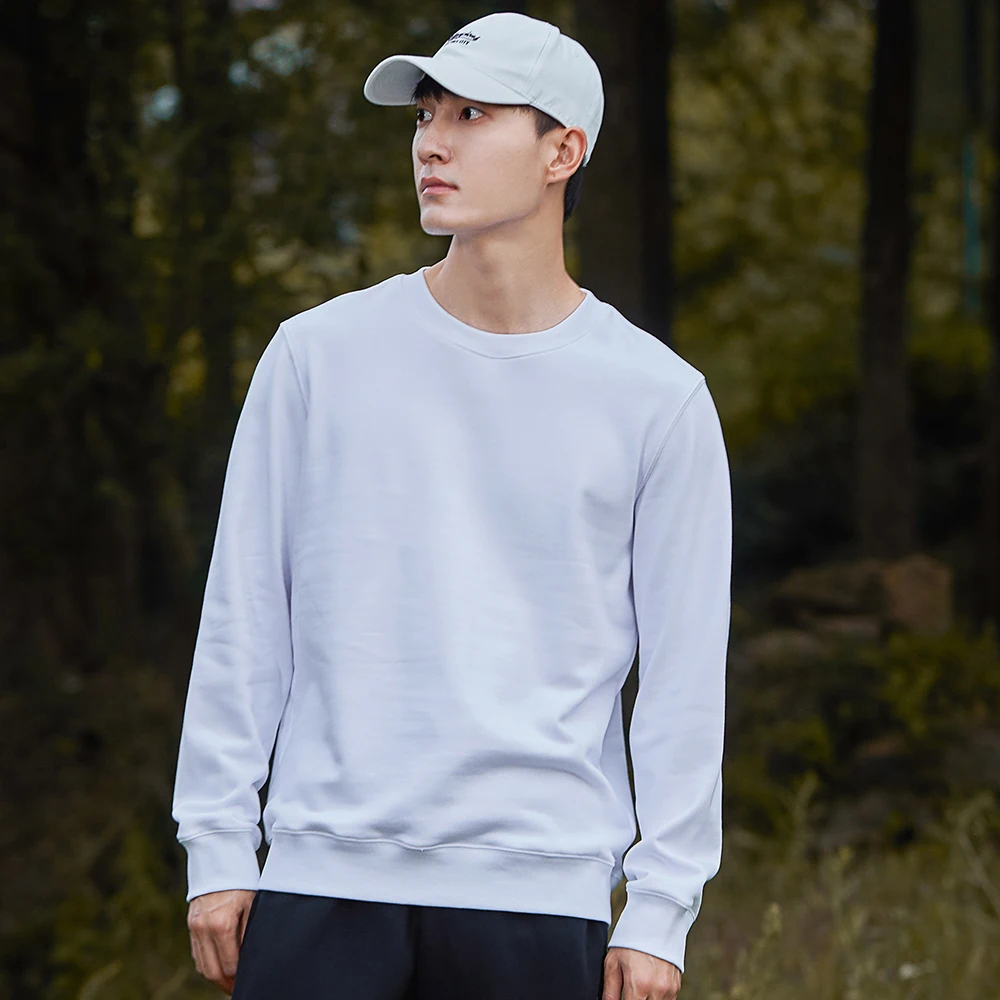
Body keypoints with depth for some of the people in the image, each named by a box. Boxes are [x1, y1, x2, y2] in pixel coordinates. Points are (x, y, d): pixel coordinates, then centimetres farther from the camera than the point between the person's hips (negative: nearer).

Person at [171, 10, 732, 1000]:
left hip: (544, 895, -1)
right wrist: (216, 847, 4)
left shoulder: (659, 398, 3)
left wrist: (659, 910, -1)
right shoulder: (318, 354, 6)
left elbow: (683, 673, 4)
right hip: (324, 878, 1)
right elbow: (243, 623, 9)